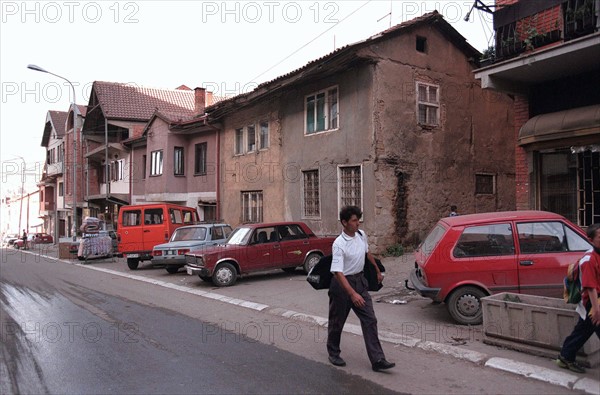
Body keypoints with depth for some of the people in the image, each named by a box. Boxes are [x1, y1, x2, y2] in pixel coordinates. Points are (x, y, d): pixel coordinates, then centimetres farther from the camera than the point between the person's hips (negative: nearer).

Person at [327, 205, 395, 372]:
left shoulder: (361, 235, -2)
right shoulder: (339, 244, -24)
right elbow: (338, 272, -30)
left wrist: (378, 271, 28)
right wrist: (352, 293, -37)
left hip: (359, 280, 6)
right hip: (342, 283, -6)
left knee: (370, 320, -1)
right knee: (337, 321, 10)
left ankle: (377, 360, 3)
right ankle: (333, 353, 33)